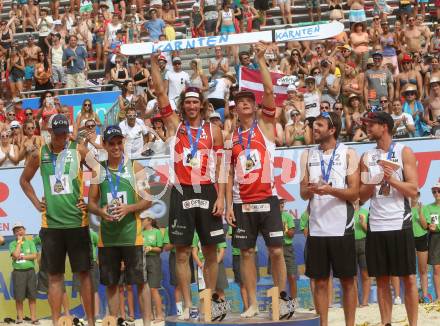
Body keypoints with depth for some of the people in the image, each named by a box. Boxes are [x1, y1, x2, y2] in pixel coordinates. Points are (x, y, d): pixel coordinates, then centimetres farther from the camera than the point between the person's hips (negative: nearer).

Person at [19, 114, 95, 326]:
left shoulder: (78, 151, -2)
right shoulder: (40, 154, 5)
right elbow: (24, 180, 19)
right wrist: (36, 203, 8)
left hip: (77, 221, -2)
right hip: (50, 223, 2)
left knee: (84, 272, 1)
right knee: (54, 275, 5)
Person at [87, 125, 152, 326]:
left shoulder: (134, 168, 0)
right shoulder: (98, 170, 7)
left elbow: (147, 200, -1)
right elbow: (91, 202, 10)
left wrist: (128, 208, -18)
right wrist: (100, 211, -12)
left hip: (131, 233, -3)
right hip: (107, 234, 3)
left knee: (140, 280, -1)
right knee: (111, 283, 8)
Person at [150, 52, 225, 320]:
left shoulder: (213, 130, 6)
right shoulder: (175, 125, 7)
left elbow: (220, 166, 3)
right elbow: (160, 91, 0)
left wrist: (221, 197, -5)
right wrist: (154, 62, -6)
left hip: (207, 192, 0)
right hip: (181, 193, 0)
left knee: (211, 252, 4)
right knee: (182, 253, 1)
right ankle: (187, 305, 6)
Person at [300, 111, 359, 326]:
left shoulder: (348, 154, 0)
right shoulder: (308, 155, 10)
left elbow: (354, 193, -5)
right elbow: (303, 192, 10)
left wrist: (330, 190, -21)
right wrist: (310, 190, -12)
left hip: (342, 228, -3)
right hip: (316, 228, 3)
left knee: (347, 280, 3)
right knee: (320, 280, 5)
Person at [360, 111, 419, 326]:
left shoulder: (404, 152, 0)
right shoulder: (366, 157, 11)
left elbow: (413, 190, -6)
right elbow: (362, 196, 11)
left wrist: (391, 179, -19)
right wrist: (372, 183, -8)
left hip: (400, 225, -4)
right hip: (376, 226, 4)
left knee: (408, 278, -2)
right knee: (381, 279, 5)